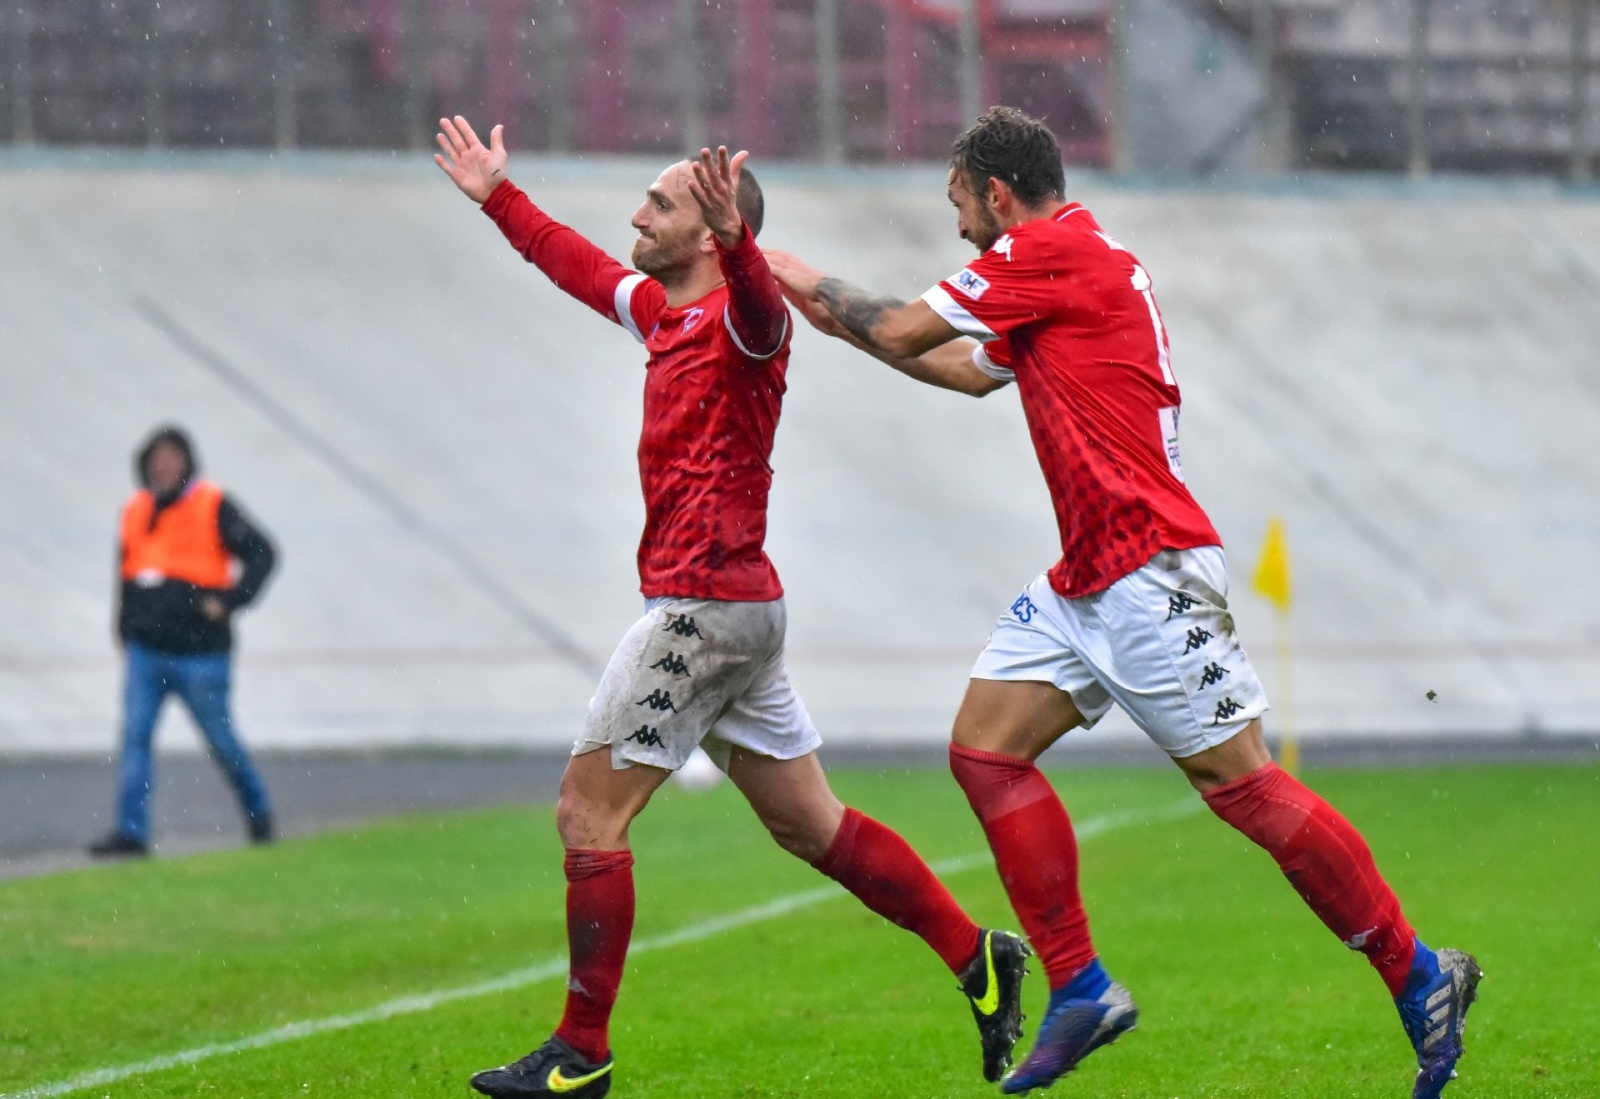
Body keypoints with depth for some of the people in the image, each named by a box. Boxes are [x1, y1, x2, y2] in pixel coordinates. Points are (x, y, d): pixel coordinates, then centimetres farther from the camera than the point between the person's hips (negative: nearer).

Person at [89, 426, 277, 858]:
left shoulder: (213, 507, -6)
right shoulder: (135, 511, 10)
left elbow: (261, 554, -8)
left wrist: (229, 600, -15)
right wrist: (126, 636, 17)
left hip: (200, 655, -4)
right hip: (145, 653, 4)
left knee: (221, 740, 6)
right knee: (134, 736, -7)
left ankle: (257, 809, 29)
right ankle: (131, 830, -9)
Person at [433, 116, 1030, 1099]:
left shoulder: (740, 320, -13)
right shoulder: (662, 310, 14)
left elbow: (762, 311, -39)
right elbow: (580, 264, 33)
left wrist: (735, 239, -58)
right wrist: (497, 196, 39)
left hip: (708, 603, -10)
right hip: (733, 608, 10)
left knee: (588, 814, -6)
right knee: (807, 823, 12)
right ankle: (977, 955, 14)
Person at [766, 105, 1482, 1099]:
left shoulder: (1051, 252, -11)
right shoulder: (1073, 260, 18)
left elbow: (903, 329, -6)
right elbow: (972, 369, 34)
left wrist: (808, 283, 11)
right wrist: (830, 309, 34)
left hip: (1150, 570, -10)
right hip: (1085, 582, 10)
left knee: (1240, 781, -10)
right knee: (985, 748, 4)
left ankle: (1419, 978, -2)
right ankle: (1081, 990, 5)